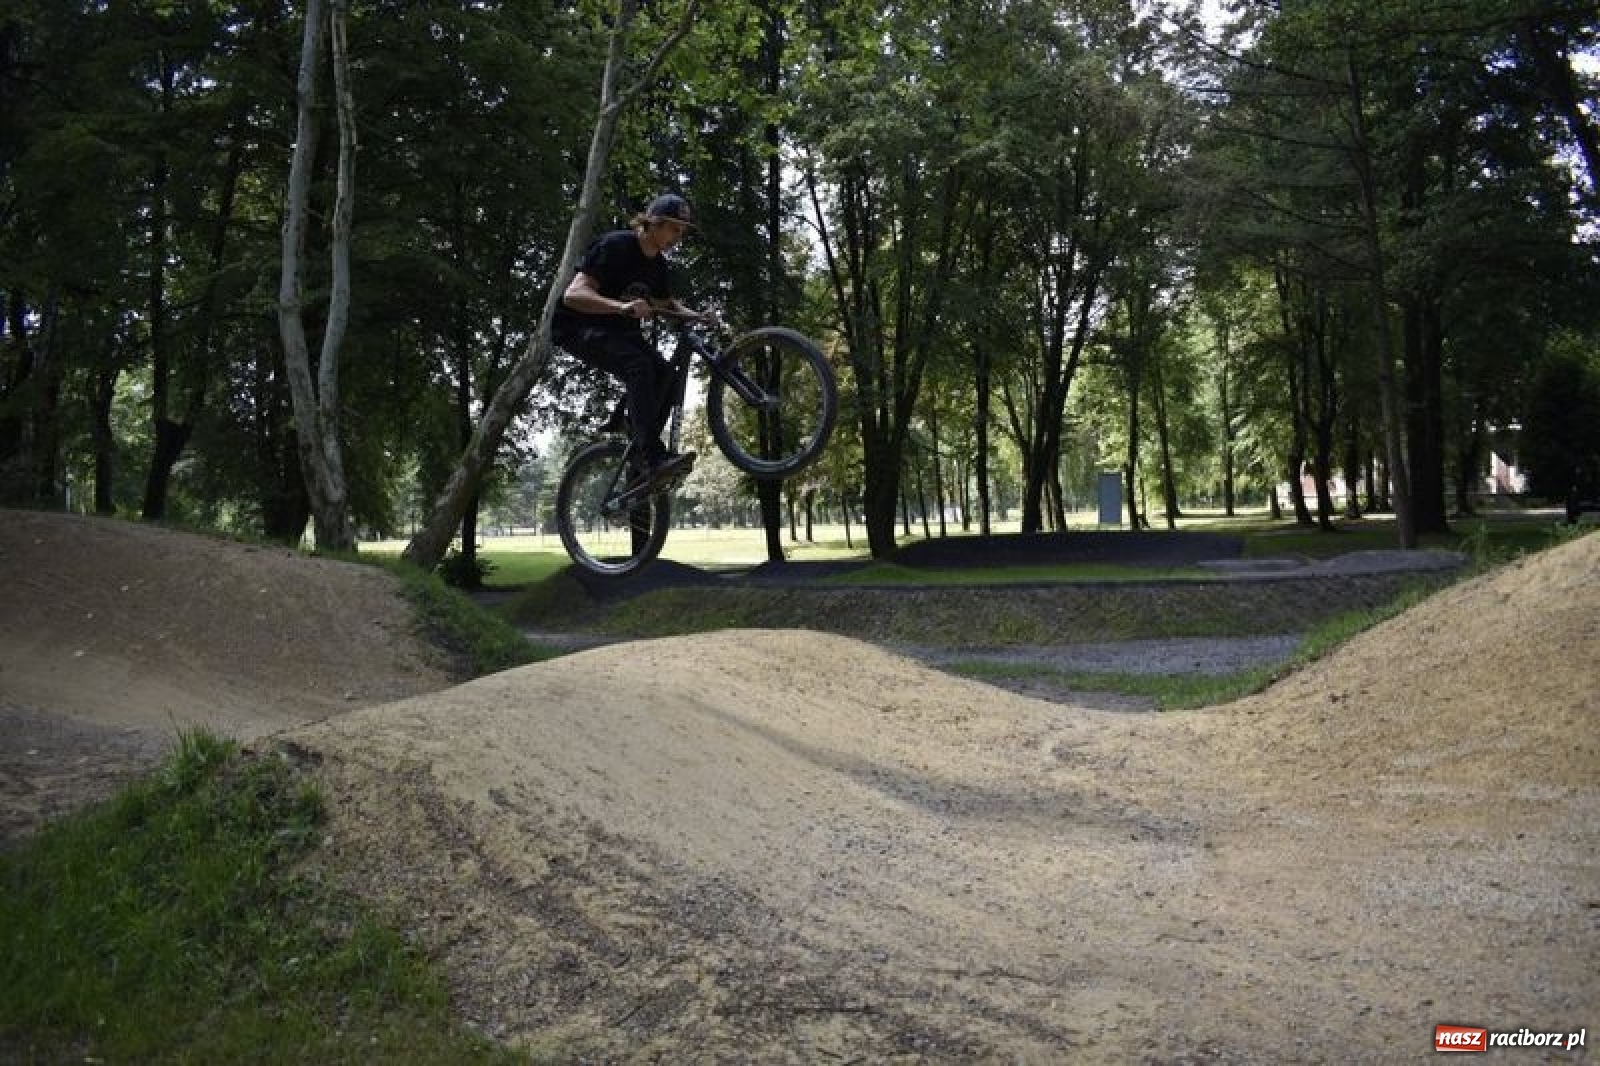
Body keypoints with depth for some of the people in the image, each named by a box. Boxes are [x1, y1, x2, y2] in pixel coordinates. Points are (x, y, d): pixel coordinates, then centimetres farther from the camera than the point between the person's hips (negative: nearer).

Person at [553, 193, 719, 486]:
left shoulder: (657, 264, 3)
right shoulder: (615, 246, -21)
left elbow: (665, 303, 20)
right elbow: (573, 294, -31)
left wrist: (697, 316, -1)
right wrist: (622, 306, -46)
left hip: (616, 329, 8)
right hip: (577, 327, -8)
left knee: (663, 372, -14)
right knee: (639, 366, -30)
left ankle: (639, 449, -5)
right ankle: (654, 458, -36)